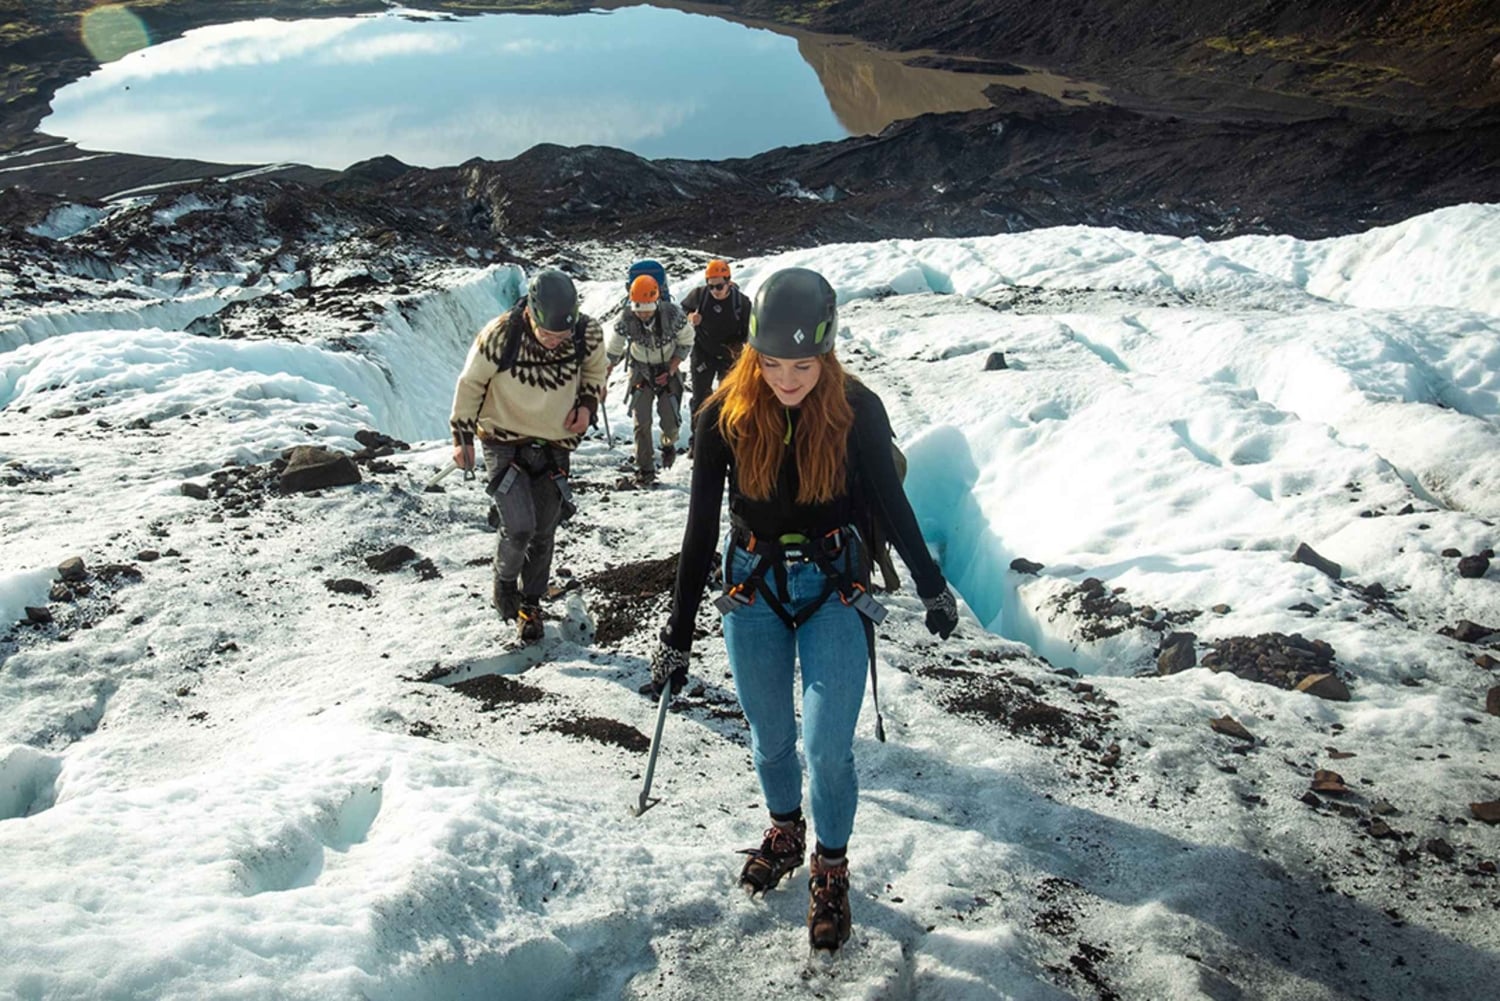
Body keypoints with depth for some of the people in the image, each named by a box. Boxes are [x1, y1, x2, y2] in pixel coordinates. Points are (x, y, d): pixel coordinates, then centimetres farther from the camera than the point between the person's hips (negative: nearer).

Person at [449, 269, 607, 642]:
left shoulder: (588, 334, -16)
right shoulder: (499, 337, -24)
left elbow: (595, 371, 8)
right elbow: (471, 384, -7)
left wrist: (588, 403, -10)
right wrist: (462, 436, -1)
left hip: (555, 446, 3)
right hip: (504, 441, -3)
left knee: (543, 534, 10)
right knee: (519, 526, -17)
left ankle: (530, 604, 32)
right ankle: (505, 579, 15)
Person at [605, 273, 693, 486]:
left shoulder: (673, 314, -26)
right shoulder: (626, 320, -23)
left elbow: (686, 343, -7)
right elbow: (612, 352, -8)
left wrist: (670, 370, -16)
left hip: (668, 369, 0)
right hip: (641, 370, 1)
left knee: (670, 420, -5)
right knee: (641, 421, -7)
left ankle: (669, 444, 32)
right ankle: (645, 469, 7)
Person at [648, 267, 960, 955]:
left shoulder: (856, 410, -15)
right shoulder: (726, 415, -13)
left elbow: (891, 500, 1)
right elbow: (700, 529, -8)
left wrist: (933, 588, 10)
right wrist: (677, 636, -6)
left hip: (834, 586, -1)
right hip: (753, 586, 2)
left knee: (827, 749, -5)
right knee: (770, 739, 14)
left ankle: (831, 870, 22)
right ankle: (784, 833, 44)